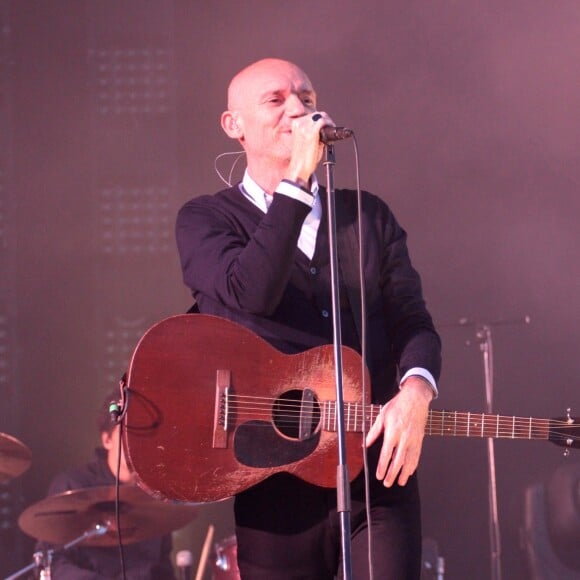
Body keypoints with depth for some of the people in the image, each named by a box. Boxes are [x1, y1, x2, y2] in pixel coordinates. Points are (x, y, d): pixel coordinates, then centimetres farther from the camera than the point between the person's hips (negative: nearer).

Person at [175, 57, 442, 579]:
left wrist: (416, 390, -16)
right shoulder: (205, 220, 4)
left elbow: (411, 321, 6)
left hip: (380, 463, 2)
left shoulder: (370, 217, 16)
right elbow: (251, 293, -16)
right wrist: (297, 178, -17)